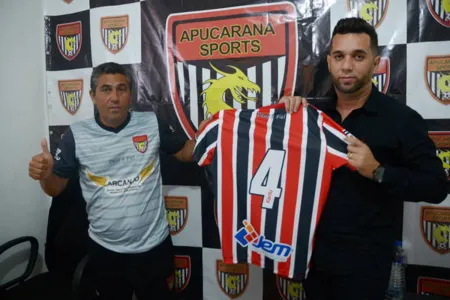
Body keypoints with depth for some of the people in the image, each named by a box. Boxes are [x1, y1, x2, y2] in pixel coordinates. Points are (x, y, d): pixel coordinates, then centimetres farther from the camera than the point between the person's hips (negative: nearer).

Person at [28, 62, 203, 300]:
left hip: (154, 245, 0)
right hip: (105, 249, 1)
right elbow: (55, 188, 0)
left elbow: (184, 153, 6)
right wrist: (44, 174, -22)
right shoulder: (77, 134, -7)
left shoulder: (152, 124, -8)